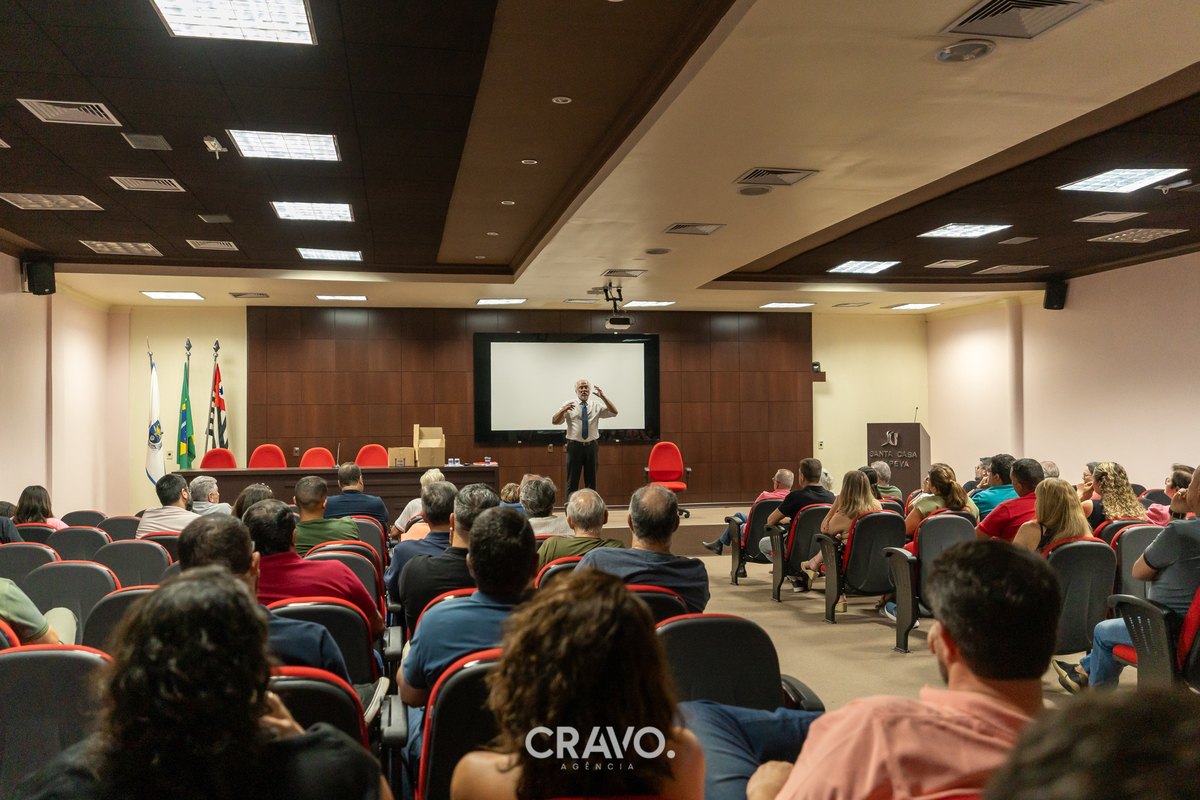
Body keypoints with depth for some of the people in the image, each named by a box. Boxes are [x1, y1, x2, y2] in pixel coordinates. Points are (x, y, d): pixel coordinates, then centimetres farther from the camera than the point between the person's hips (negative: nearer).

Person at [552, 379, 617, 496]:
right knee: (572, 480, 2)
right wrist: (563, 410, -23)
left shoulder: (596, 405, 8)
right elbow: (554, 421, -4)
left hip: (592, 446, 2)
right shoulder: (569, 405, 4)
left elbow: (613, 413, -5)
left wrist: (603, 397, -18)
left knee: (591, 480, 9)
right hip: (574, 446, -2)